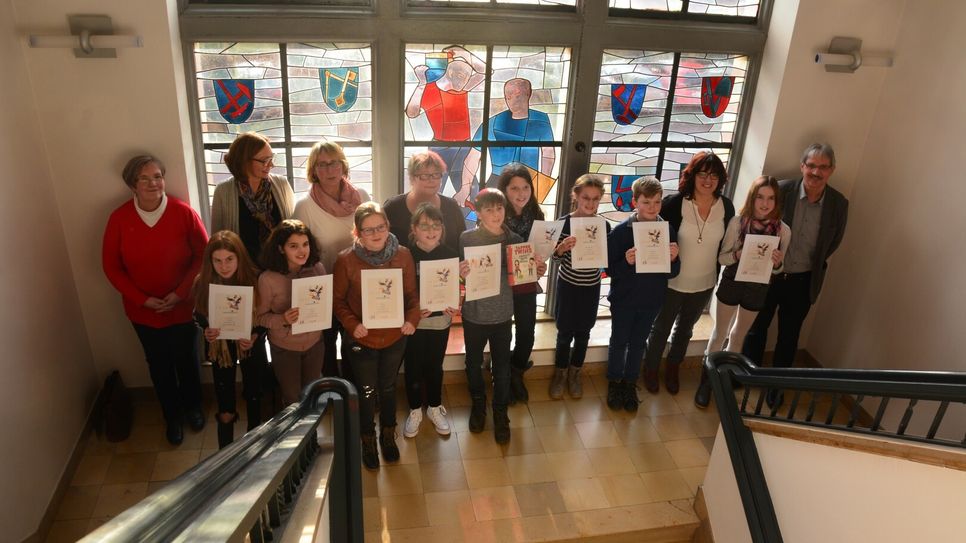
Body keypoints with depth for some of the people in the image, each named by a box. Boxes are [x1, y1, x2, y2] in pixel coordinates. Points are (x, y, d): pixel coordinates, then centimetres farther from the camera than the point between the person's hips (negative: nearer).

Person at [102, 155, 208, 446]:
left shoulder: (183, 212, -15)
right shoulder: (119, 218, -10)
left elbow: (203, 255, -9)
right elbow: (111, 266, -4)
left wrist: (181, 292, -15)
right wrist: (142, 299, -12)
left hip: (182, 307, -1)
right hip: (142, 310, 1)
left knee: (186, 360, 18)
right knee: (159, 365, 17)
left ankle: (192, 407, 45)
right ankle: (172, 416, 40)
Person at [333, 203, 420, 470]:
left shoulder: (403, 255, -11)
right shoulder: (346, 260, -17)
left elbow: (411, 293, -2)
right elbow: (338, 300, -7)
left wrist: (412, 318, -19)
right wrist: (352, 324, -22)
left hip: (395, 337, 2)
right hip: (362, 339, -2)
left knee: (388, 387, 22)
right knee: (366, 392, 15)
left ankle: (388, 435, 47)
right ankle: (368, 440, 41)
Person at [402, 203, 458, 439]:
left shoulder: (450, 254, -6)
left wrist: (456, 306, -16)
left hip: (441, 321, 2)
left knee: (435, 367, 17)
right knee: (413, 368, 11)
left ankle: (434, 408, 38)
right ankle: (415, 411, 33)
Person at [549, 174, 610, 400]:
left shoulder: (604, 225, -7)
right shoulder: (564, 222, -14)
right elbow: (556, 258, -8)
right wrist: (562, 247, -29)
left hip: (591, 287, 2)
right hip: (568, 285, -2)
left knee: (583, 333, 16)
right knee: (565, 332, 10)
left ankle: (575, 374, 36)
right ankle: (560, 374, 32)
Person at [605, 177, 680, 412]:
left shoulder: (668, 231, -7)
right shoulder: (621, 231, -16)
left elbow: (673, 273, 0)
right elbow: (610, 269, -15)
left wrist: (673, 259, -21)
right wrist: (627, 262, -33)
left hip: (651, 300, 3)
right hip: (624, 299, -2)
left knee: (638, 343, 18)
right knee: (619, 342, 14)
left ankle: (630, 384, 36)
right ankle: (614, 383, 33)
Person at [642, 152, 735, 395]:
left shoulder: (726, 207, -7)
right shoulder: (674, 203, -20)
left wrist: (719, 272, 1)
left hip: (704, 284, 4)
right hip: (672, 282, -4)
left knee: (685, 329, 25)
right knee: (661, 329, 16)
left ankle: (673, 370, 48)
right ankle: (650, 369, 40)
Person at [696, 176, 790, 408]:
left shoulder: (783, 230, -11)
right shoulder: (737, 222, -17)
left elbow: (778, 268, 0)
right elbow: (722, 257, -10)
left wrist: (777, 262, -23)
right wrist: (738, 254, -30)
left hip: (757, 289, 2)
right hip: (732, 283, -2)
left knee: (738, 336, 22)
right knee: (719, 334, 14)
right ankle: (706, 381, 31)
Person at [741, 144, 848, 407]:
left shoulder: (839, 203, -10)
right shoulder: (781, 190, -17)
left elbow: (834, 241, 7)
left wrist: (814, 264, 7)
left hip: (803, 281, 2)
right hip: (769, 274, -1)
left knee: (789, 335, 17)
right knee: (757, 327, 16)